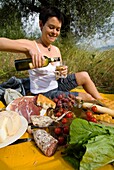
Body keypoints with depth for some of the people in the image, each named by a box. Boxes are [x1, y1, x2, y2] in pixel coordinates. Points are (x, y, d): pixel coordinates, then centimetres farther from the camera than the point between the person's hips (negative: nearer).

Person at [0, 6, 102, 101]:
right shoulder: (32, 45, -17)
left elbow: (59, 72, 10)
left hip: (56, 85, 7)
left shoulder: (56, 50, 3)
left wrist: (63, 72, -15)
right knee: (86, 97, -11)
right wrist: (29, 49, -46)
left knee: (84, 76, 3)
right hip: (43, 93, -7)